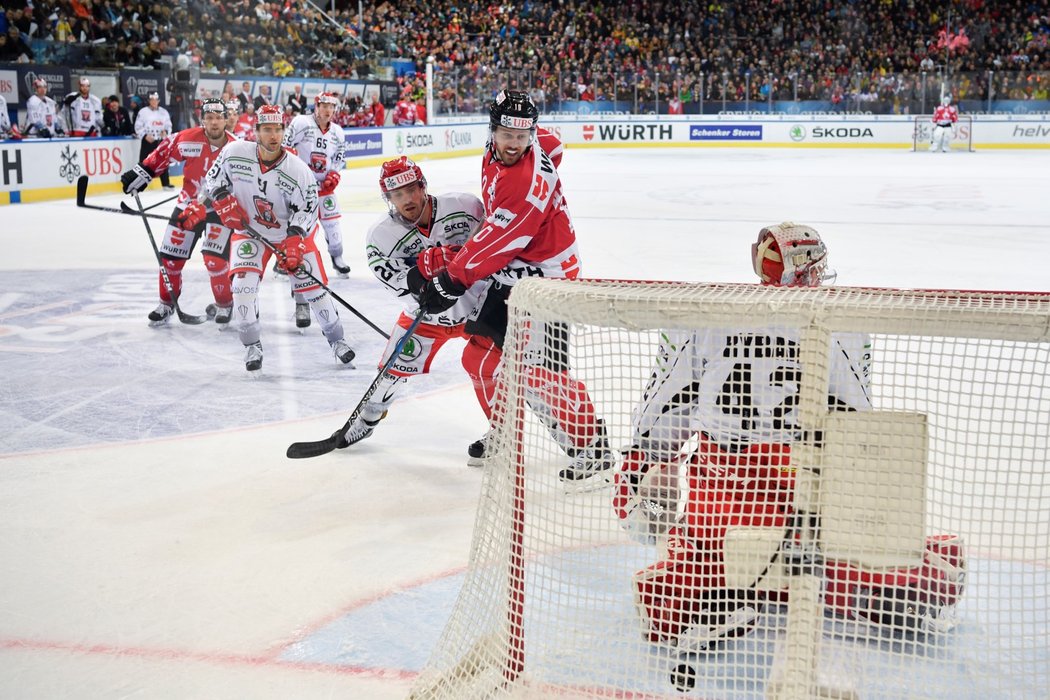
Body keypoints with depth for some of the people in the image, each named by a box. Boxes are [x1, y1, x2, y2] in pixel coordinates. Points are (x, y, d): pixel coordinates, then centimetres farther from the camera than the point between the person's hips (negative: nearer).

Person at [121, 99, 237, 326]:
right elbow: (164, 152, 5)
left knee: (214, 259, -17)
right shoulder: (188, 139, -12)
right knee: (170, 256, 4)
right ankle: (167, 303, 25)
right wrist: (142, 172, 4)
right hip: (188, 204, 3)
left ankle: (224, 304, 7)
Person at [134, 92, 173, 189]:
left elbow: (168, 125, 12)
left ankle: (166, 183, 16)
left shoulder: (164, 112, 8)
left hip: (160, 141, 3)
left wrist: (166, 132, -8)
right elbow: (138, 127, -4)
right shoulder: (143, 112, -3)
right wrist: (145, 136, -16)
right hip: (147, 141, -3)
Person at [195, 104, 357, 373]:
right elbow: (214, 178, 0)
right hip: (249, 230, 1)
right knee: (244, 284, -16)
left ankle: (336, 338, 20)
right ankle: (252, 346, 0)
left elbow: (307, 209, -14)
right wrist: (224, 202, -15)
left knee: (314, 287, -1)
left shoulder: (298, 170, -22)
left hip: (293, 232, -1)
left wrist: (295, 240, -26)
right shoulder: (234, 153, -17)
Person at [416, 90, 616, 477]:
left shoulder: (529, 179, -28)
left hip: (545, 274, -9)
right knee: (480, 354, 11)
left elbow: (498, 240, -27)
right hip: (509, 270, 9)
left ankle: (593, 446, -4)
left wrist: (453, 280, -19)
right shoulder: (494, 155, 0)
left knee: (540, 369, -15)